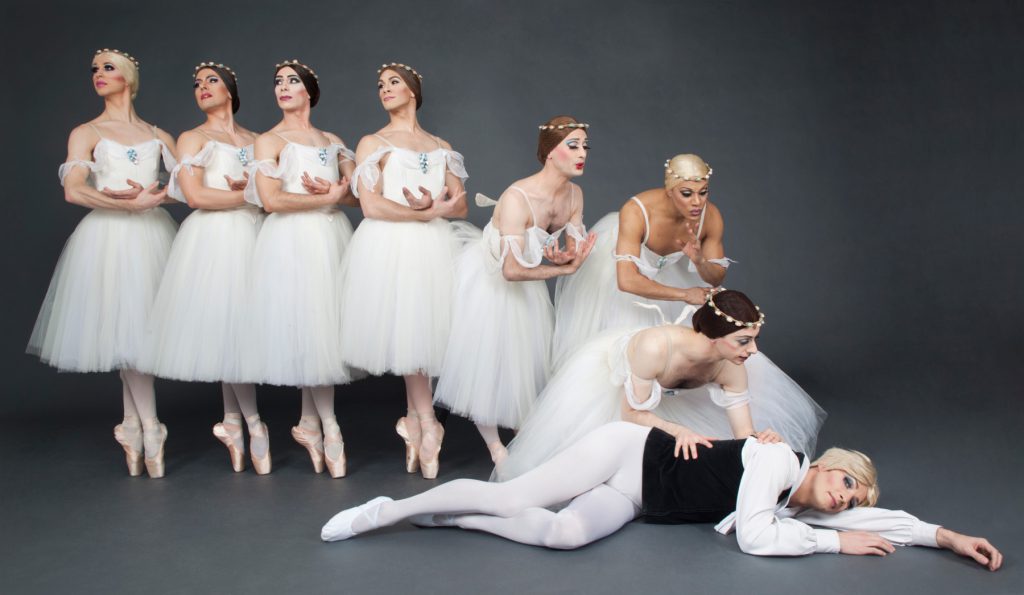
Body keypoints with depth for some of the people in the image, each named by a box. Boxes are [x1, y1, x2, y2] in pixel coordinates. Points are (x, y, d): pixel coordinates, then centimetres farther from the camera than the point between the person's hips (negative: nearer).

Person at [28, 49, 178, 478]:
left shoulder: (158, 136, 15)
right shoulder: (86, 133, 8)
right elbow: (74, 191, -7)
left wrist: (151, 196, -9)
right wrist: (132, 204, -13)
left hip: (151, 235, 2)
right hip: (108, 235, -2)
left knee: (141, 327, 1)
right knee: (124, 328, -8)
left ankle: (132, 426, 10)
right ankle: (149, 430, -2)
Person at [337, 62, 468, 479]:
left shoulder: (441, 147, 19)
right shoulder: (372, 144, 9)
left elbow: (460, 206, 12)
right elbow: (371, 206, -5)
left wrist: (430, 206, -10)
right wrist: (428, 213, -8)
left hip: (433, 248, 3)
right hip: (389, 247, -3)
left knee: (424, 332, -1)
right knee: (407, 334, -9)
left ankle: (414, 422, 10)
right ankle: (426, 428, 0)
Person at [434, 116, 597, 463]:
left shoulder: (574, 195, -11)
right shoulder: (517, 198, -34)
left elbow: (573, 253, -4)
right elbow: (512, 270, -33)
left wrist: (563, 258, -28)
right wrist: (564, 267, -25)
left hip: (523, 285, 7)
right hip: (486, 279, -7)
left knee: (524, 358, 14)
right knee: (486, 359, 4)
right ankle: (494, 444, 21)